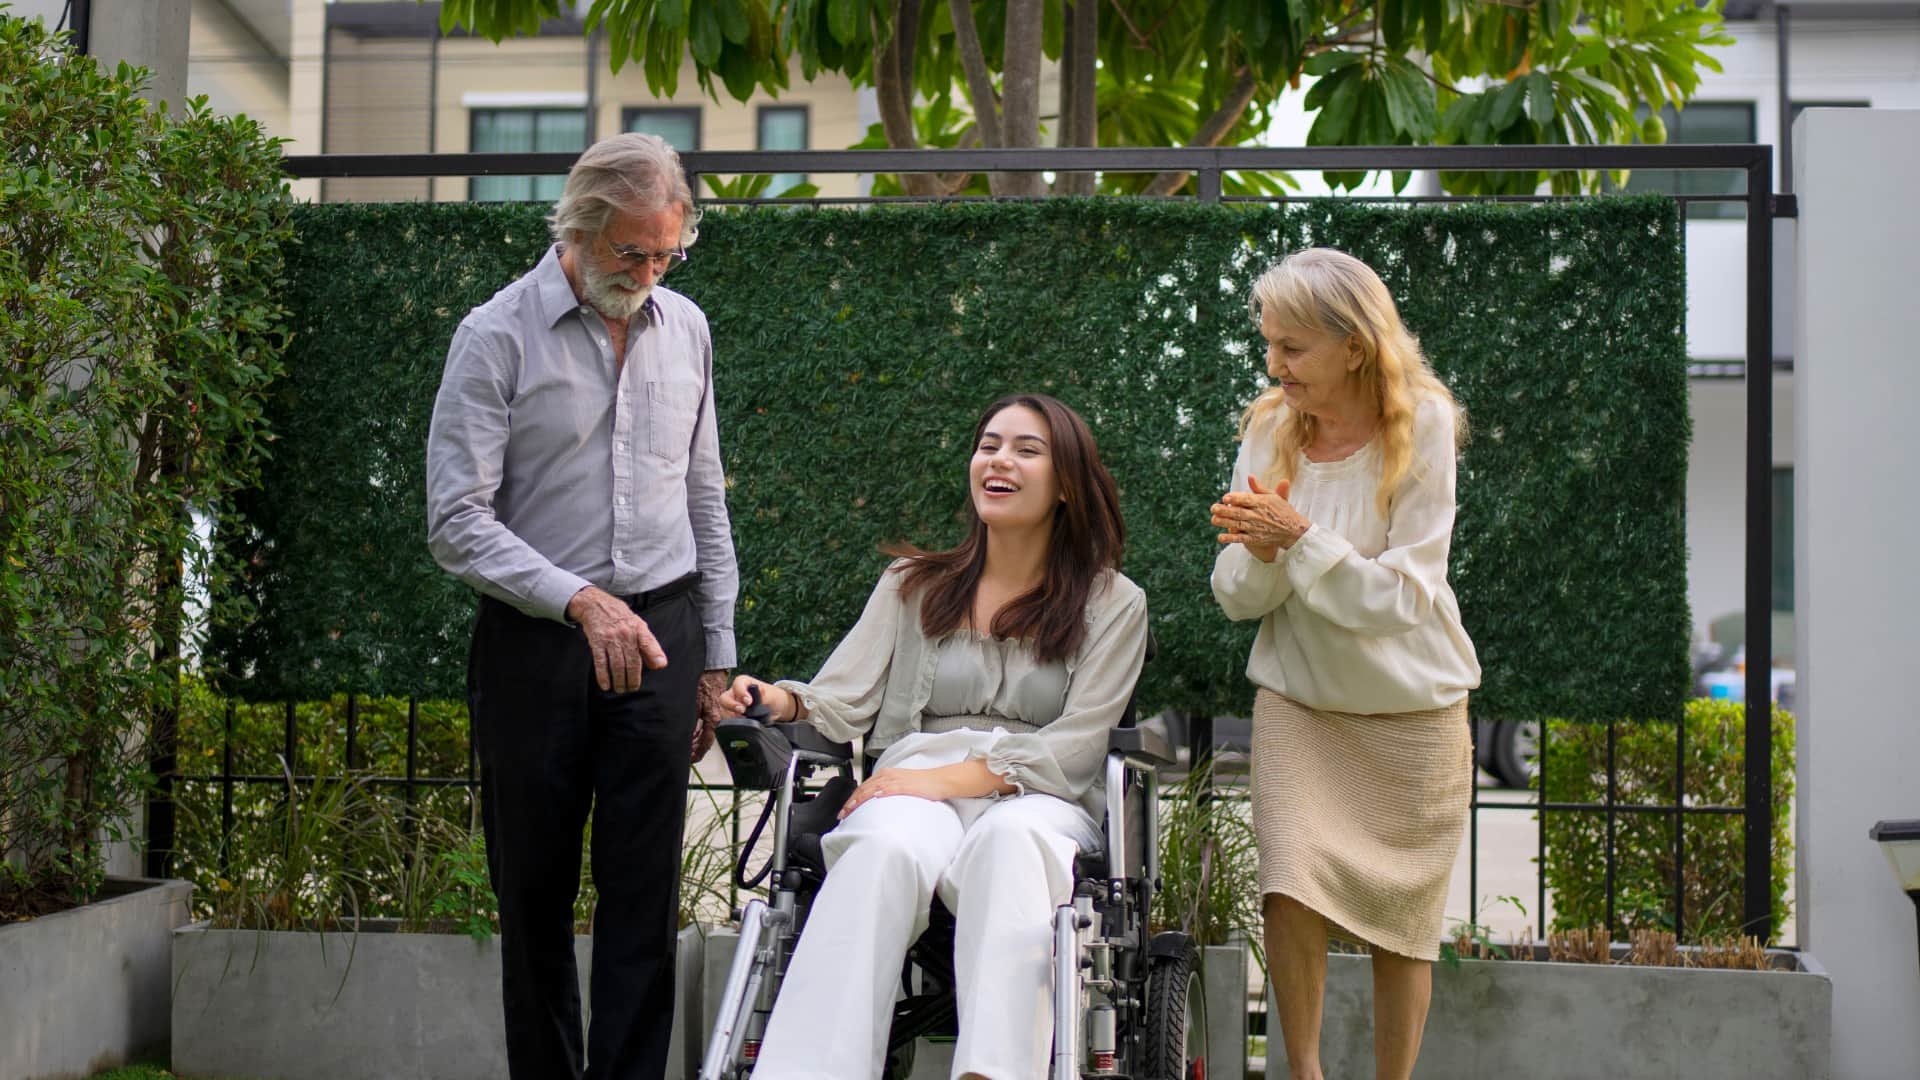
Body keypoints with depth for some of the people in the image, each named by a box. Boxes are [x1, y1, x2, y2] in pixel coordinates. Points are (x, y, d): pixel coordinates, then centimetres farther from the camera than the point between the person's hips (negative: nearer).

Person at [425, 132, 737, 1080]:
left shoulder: (684, 328, 10)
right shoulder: (496, 336, -6)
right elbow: (457, 523, -12)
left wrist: (715, 655, 15)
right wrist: (582, 600, -23)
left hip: (659, 640, 3)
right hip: (535, 646, -3)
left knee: (645, 894, 1)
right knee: (535, 895, 6)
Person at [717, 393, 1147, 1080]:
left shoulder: (1114, 604, 14)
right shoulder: (913, 586, 22)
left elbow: (1074, 746, 1)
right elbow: (843, 702, 13)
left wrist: (952, 777, -12)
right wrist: (781, 701, -11)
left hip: (1037, 799, -1)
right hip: (915, 793, 1)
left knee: (1010, 839, -39)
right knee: (885, 846, -37)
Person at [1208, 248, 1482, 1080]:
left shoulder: (1421, 428, -13)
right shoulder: (1269, 428, -3)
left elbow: (1399, 598, -17)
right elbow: (1237, 599, 0)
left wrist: (1299, 537, -25)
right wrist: (1260, 552, -21)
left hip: (1411, 707, -2)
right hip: (1297, 698, 2)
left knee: (1401, 923, 7)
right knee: (1290, 890, -15)